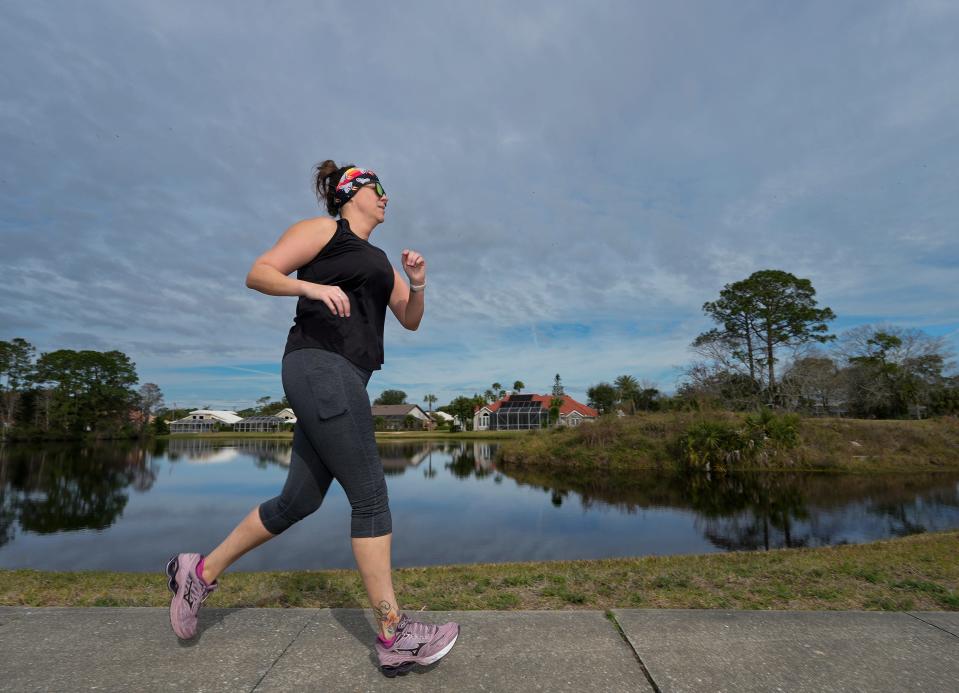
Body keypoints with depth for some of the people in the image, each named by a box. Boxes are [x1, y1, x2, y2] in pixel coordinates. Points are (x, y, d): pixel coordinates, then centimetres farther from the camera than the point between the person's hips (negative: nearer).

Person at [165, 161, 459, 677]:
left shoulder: (378, 260, 27)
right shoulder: (323, 230, 4)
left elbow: (411, 321, 22)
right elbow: (258, 273, -3)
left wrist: (417, 284, 4)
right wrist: (313, 287, -20)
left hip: (343, 380, 9)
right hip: (320, 366, -9)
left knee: (299, 500, 12)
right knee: (370, 496, -10)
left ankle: (200, 571, 29)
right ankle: (393, 637, -1)